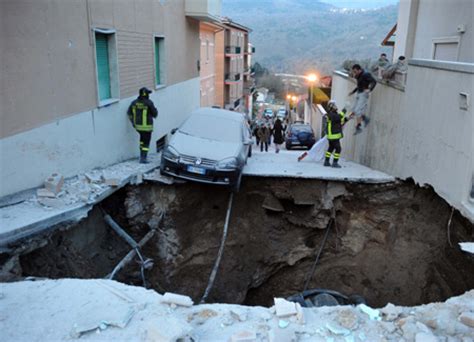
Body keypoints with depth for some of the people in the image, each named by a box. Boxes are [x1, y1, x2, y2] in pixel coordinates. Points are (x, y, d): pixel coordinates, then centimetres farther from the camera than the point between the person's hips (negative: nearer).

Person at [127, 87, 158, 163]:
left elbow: (129, 113, 8)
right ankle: (143, 158, 1)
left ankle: (142, 155, 29)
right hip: (147, 126, -6)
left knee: (142, 139, 27)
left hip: (137, 126, 6)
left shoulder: (134, 102, 1)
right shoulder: (149, 103, -16)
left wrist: (133, 122, 17)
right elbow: (155, 113, -9)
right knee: (146, 143, 3)